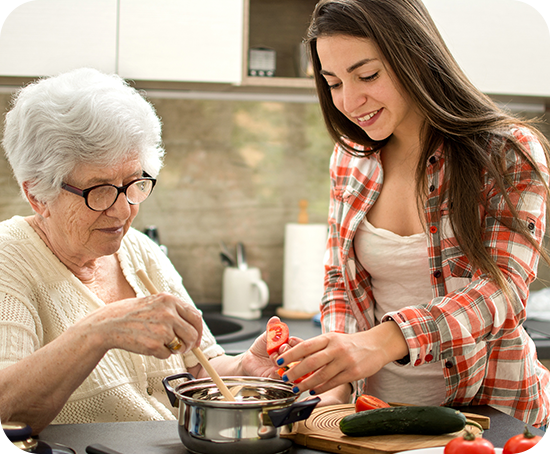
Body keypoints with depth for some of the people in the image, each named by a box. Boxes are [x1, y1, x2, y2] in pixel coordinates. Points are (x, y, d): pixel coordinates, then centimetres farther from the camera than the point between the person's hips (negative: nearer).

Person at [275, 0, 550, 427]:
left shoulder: (508, 153, -6)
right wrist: (338, 383, -7)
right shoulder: (350, 160, 8)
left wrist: (382, 342, -33)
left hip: (487, 407, -4)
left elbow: (503, 288, -17)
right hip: (375, 402, 4)